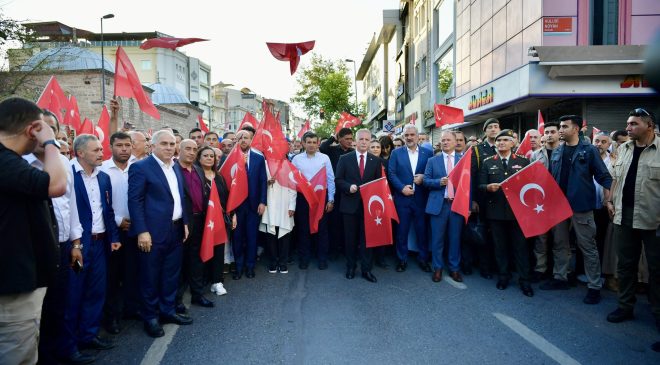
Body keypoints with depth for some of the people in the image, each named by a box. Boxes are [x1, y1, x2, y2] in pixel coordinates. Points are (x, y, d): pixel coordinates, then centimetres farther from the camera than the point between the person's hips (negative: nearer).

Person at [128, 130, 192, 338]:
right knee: (151, 277, 5)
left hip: (176, 230, 7)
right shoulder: (141, 167, -9)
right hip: (154, 232, -7)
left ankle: (167, 311, 29)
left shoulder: (175, 168, 13)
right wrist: (142, 231, -19)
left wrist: (184, 222, 14)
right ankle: (150, 317, 19)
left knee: (172, 274, 15)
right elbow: (134, 201, -14)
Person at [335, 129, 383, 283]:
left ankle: (366, 269, 12)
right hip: (350, 204, -1)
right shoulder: (344, 158, 2)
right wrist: (349, 187, -17)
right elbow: (338, 180, 1)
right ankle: (350, 267, 22)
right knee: (351, 238, 9)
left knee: (367, 238, 4)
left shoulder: (376, 160, 6)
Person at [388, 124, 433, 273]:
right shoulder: (396, 153, 4)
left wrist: (423, 178, -14)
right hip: (402, 197, 0)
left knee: (422, 230, 9)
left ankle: (423, 259, 22)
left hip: (421, 198, 0)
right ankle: (402, 259, 19)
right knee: (402, 230, 7)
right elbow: (391, 173, -1)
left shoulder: (428, 153, 4)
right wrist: (402, 188, -13)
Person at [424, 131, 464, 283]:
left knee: (455, 238, 7)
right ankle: (437, 268, 17)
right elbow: (426, 181, 4)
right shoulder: (432, 160, 8)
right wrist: (439, 182, -16)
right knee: (437, 238, 5)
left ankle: (454, 269, 20)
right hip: (438, 204, 0)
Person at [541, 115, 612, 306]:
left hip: (581, 206, -5)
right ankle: (560, 278, 29)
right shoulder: (556, 153, 9)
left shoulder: (589, 150, -5)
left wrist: (610, 200, -15)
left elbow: (604, 177, -6)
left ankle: (594, 287, 11)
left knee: (588, 247, 2)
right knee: (560, 244, 15)